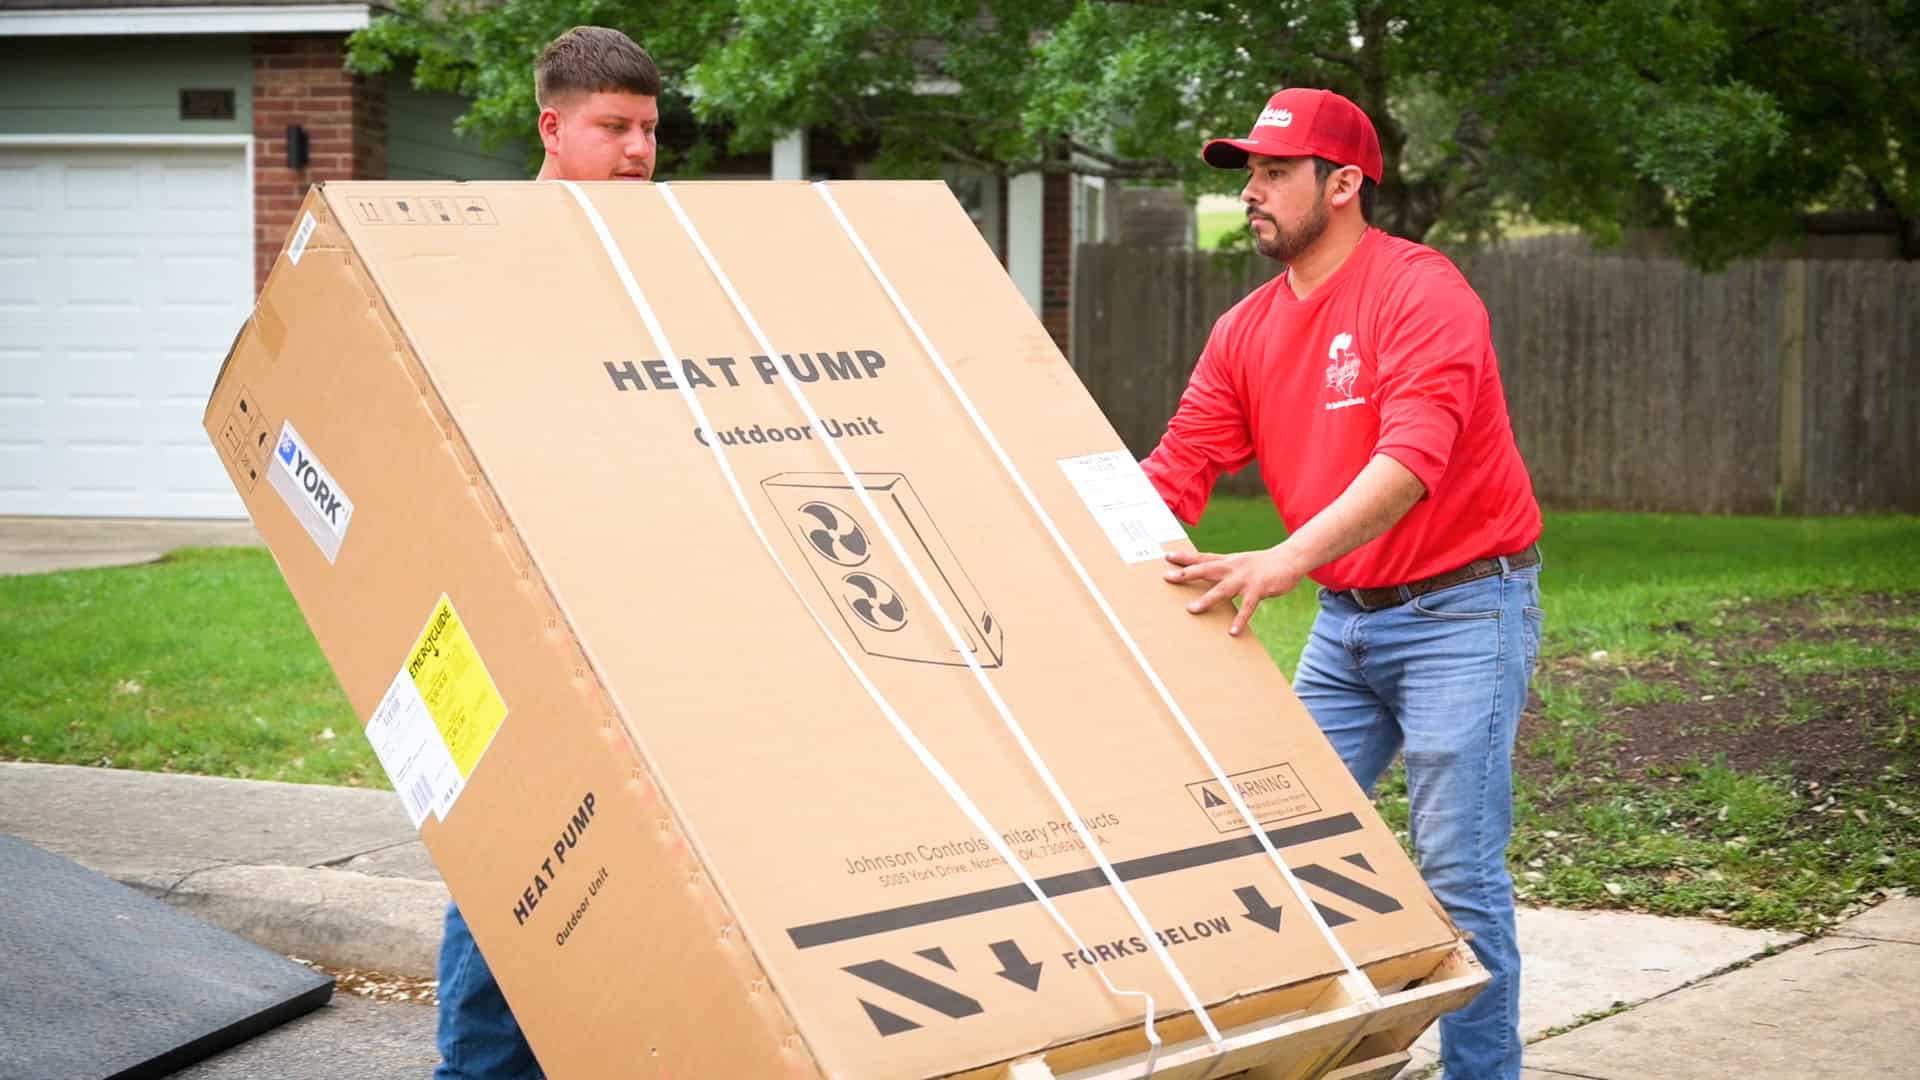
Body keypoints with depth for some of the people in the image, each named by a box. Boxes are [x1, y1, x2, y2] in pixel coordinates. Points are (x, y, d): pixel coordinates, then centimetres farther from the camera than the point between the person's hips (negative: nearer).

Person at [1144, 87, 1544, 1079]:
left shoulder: (1419, 290, -16)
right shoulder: (1245, 331, 5)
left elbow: (1413, 457, -30)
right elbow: (1173, 476, 4)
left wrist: (1285, 560, -42)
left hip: (1460, 609, -7)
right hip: (1343, 618, 7)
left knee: (1456, 872, -6)